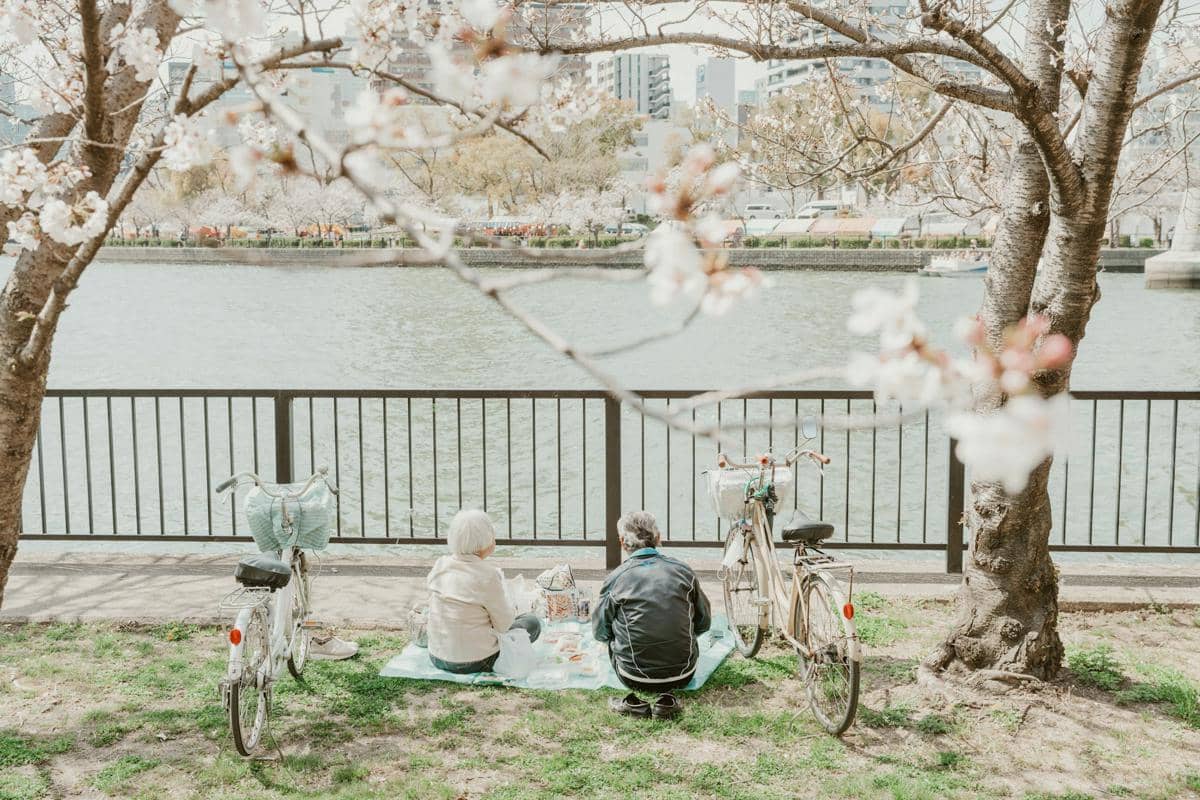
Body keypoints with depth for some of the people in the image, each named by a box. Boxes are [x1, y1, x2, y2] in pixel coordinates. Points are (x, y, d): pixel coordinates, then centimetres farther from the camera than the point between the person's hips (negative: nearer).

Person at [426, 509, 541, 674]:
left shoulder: (439, 566, -3)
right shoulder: (487, 576, -21)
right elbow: (504, 624, -11)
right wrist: (511, 609, 11)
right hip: (474, 664, -7)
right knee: (532, 623, 13)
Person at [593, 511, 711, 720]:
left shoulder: (616, 579, -6)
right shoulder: (683, 571, 0)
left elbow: (599, 633, 6)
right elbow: (703, 623, 11)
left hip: (636, 678, -1)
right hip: (683, 675, 1)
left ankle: (634, 700, 17)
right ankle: (667, 697, 16)